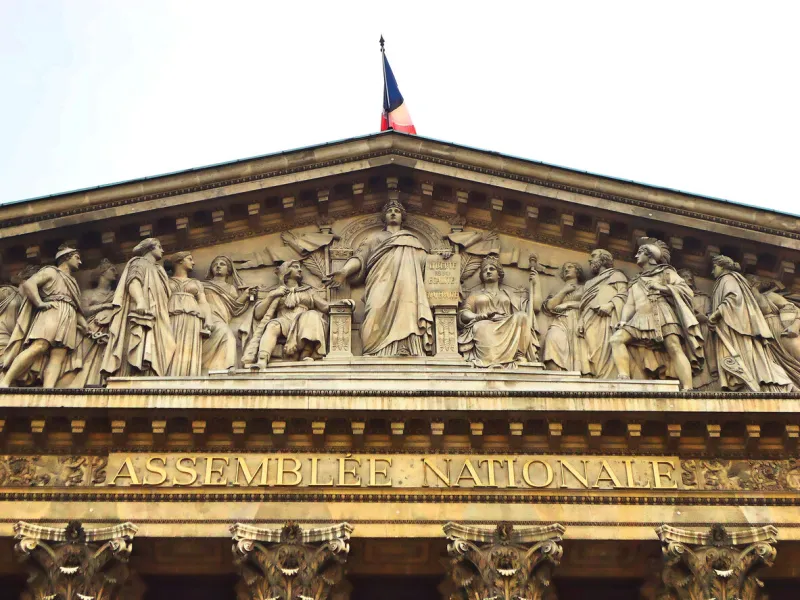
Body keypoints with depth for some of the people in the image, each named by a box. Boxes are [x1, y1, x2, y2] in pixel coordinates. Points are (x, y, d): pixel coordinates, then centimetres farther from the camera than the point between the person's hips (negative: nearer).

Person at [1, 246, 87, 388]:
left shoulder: (73, 282, 35)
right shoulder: (51, 271, 14)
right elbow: (28, 284, -1)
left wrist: (86, 327, 13)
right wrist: (40, 303, -13)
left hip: (69, 318, 6)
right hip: (52, 312, -6)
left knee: (59, 355, -18)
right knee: (39, 346, -28)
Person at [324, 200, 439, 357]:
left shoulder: (413, 239, 35)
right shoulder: (375, 238, 29)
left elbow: (425, 260, 26)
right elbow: (360, 257, 13)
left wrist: (440, 258, 4)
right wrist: (345, 271, -6)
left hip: (408, 284, 2)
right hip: (383, 283, -2)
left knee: (407, 317, -22)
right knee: (382, 316, -25)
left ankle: (409, 353, -36)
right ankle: (382, 355, -38)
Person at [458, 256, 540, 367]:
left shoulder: (510, 293, 31)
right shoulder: (475, 293, 28)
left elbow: (535, 305, 23)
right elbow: (463, 313, 11)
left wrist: (535, 284, 23)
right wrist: (477, 316, -10)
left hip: (507, 328, 2)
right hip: (484, 327, -2)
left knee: (521, 316, -31)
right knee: (483, 327, -39)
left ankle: (519, 354, -37)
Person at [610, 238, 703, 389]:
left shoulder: (666, 272, 20)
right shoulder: (635, 283, 33)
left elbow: (687, 290, 6)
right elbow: (630, 305, 18)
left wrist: (661, 287, -4)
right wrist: (623, 322, 0)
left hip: (663, 316, -4)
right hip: (641, 319, 4)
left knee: (675, 349, -24)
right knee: (616, 339, -21)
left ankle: (687, 389, -36)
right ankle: (624, 378, -34)